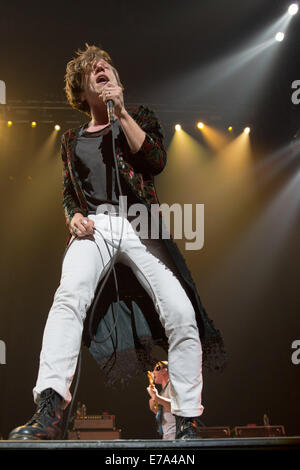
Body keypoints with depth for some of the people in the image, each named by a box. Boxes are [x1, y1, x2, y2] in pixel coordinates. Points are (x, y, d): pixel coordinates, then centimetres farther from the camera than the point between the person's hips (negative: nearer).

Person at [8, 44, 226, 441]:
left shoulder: (139, 117, 19)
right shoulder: (72, 140, 24)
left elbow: (156, 161, 0)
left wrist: (121, 112, -2)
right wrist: (74, 216, 2)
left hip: (138, 224, -1)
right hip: (94, 225, 1)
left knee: (182, 313, -18)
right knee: (70, 295, -30)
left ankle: (187, 424, -8)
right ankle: (49, 411, -40)